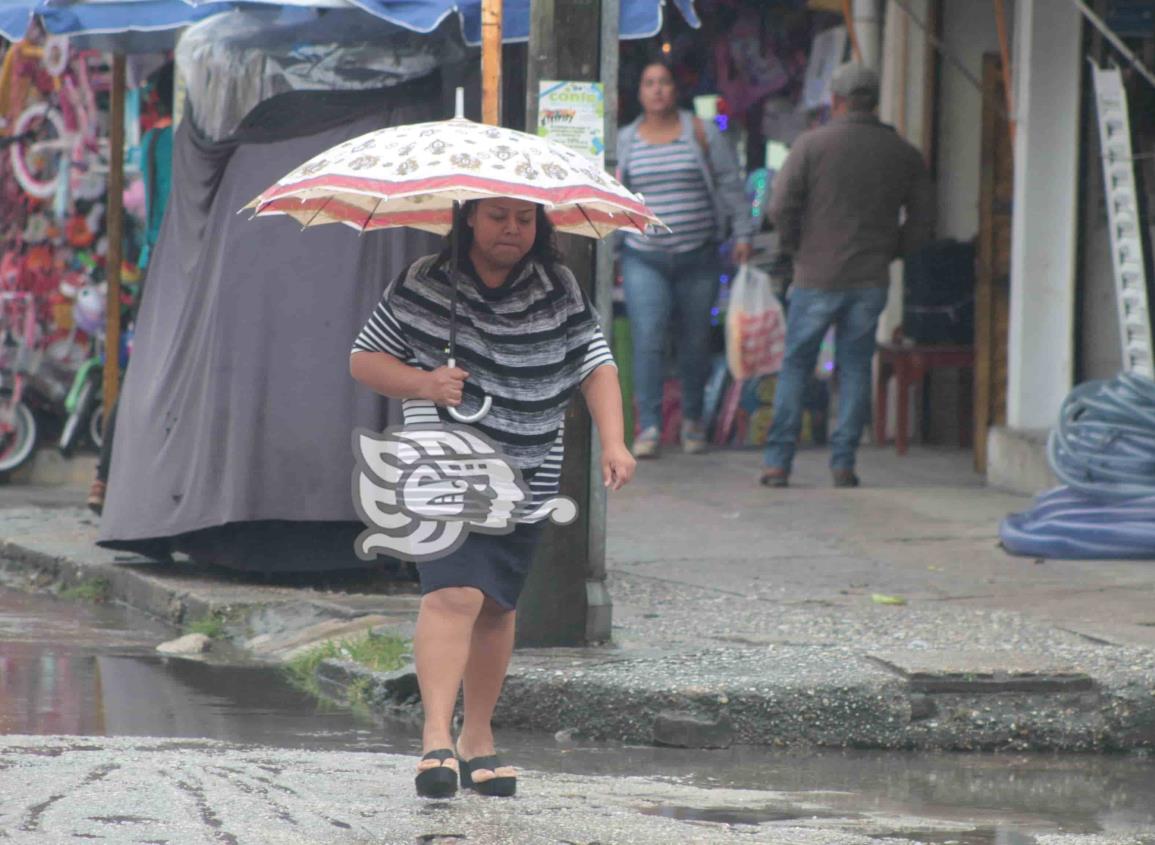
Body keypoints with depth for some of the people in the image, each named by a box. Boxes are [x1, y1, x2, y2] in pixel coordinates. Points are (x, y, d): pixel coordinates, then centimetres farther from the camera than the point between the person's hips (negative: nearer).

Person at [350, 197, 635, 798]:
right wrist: (423, 383, -12)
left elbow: (596, 366, 5)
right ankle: (436, 737, -25)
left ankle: (477, 738, 21)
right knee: (454, 593, -19)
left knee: (497, 604, 8)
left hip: (526, 475, 3)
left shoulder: (558, 289, 6)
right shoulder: (423, 285, 0)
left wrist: (613, 443, -9)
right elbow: (364, 359, 6)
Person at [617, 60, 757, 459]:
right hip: (644, 258, 0)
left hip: (698, 258, 0)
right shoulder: (625, 141, 8)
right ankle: (649, 429, -14)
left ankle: (692, 421, 24)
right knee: (648, 341, -13)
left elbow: (731, 187, 6)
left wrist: (742, 235, 0)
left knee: (695, 342, 6)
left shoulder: (702, 134, 4)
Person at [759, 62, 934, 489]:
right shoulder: (903, 153, 5)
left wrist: (792, 247, 7)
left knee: (796, 366, 6)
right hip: (871, 279, 2)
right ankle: (843, 462, 4)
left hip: (817, 276, -2)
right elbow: (921, 221, 8)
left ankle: (777, 462, 2)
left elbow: (780, 205, -9)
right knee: (855, 368, 9)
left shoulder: (812, 143, -5)